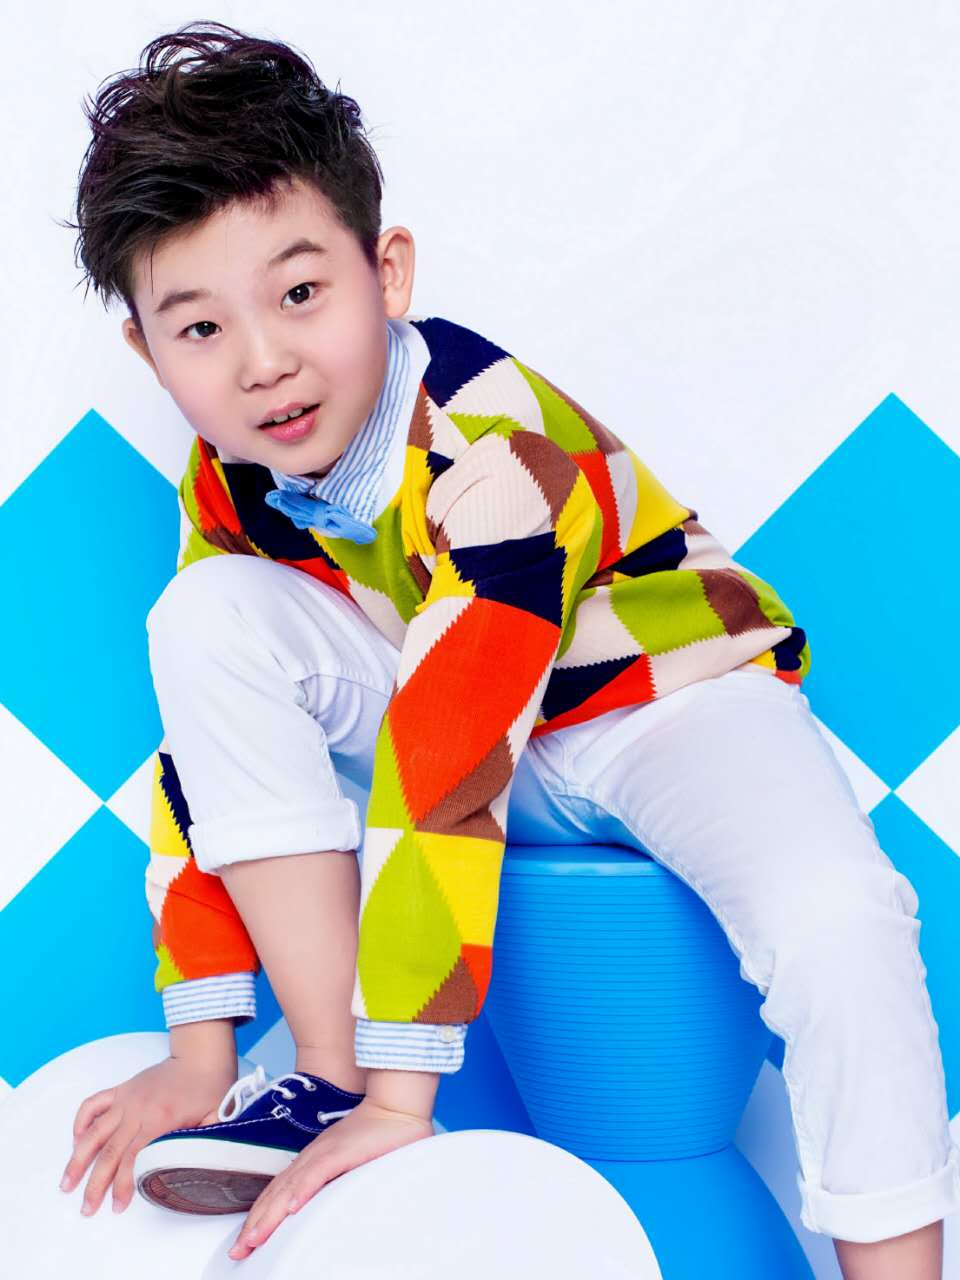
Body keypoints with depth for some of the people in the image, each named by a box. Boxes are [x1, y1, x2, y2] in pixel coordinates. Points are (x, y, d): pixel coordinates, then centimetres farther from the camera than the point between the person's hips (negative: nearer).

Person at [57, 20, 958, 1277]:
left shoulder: (492, 446, -31)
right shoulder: (230, 488, -10)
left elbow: (445, 776, -36)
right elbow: (209, 743, -8)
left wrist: (403, 1097, -35)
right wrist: (200, 1050, -12)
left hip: (668, 692, -5)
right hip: (462, 703, 5)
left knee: (834, 919, -35)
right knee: (208, 618, -20)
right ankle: (322, 1073, -16)